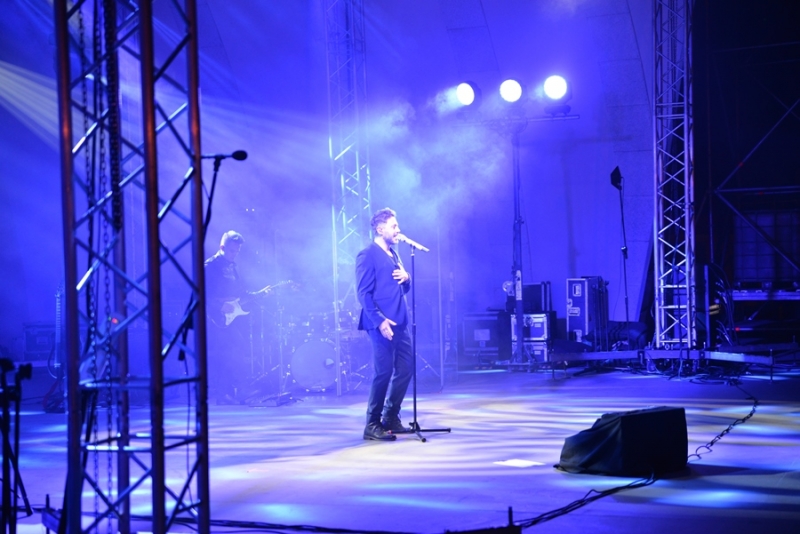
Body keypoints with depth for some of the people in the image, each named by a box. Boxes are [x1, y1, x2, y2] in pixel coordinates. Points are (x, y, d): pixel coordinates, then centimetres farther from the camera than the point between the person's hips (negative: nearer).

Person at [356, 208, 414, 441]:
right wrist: (379, 321, -21)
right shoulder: (368, 255, -7)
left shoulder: (394, 255, 19)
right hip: (382, 324, -9)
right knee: (384, 372, -8)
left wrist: (406, 279, 2)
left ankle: (391, 418, 21)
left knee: (405, 369, 9)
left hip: (400, 322, 9)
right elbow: (364, 293, -13)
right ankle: (372, 425, 1)